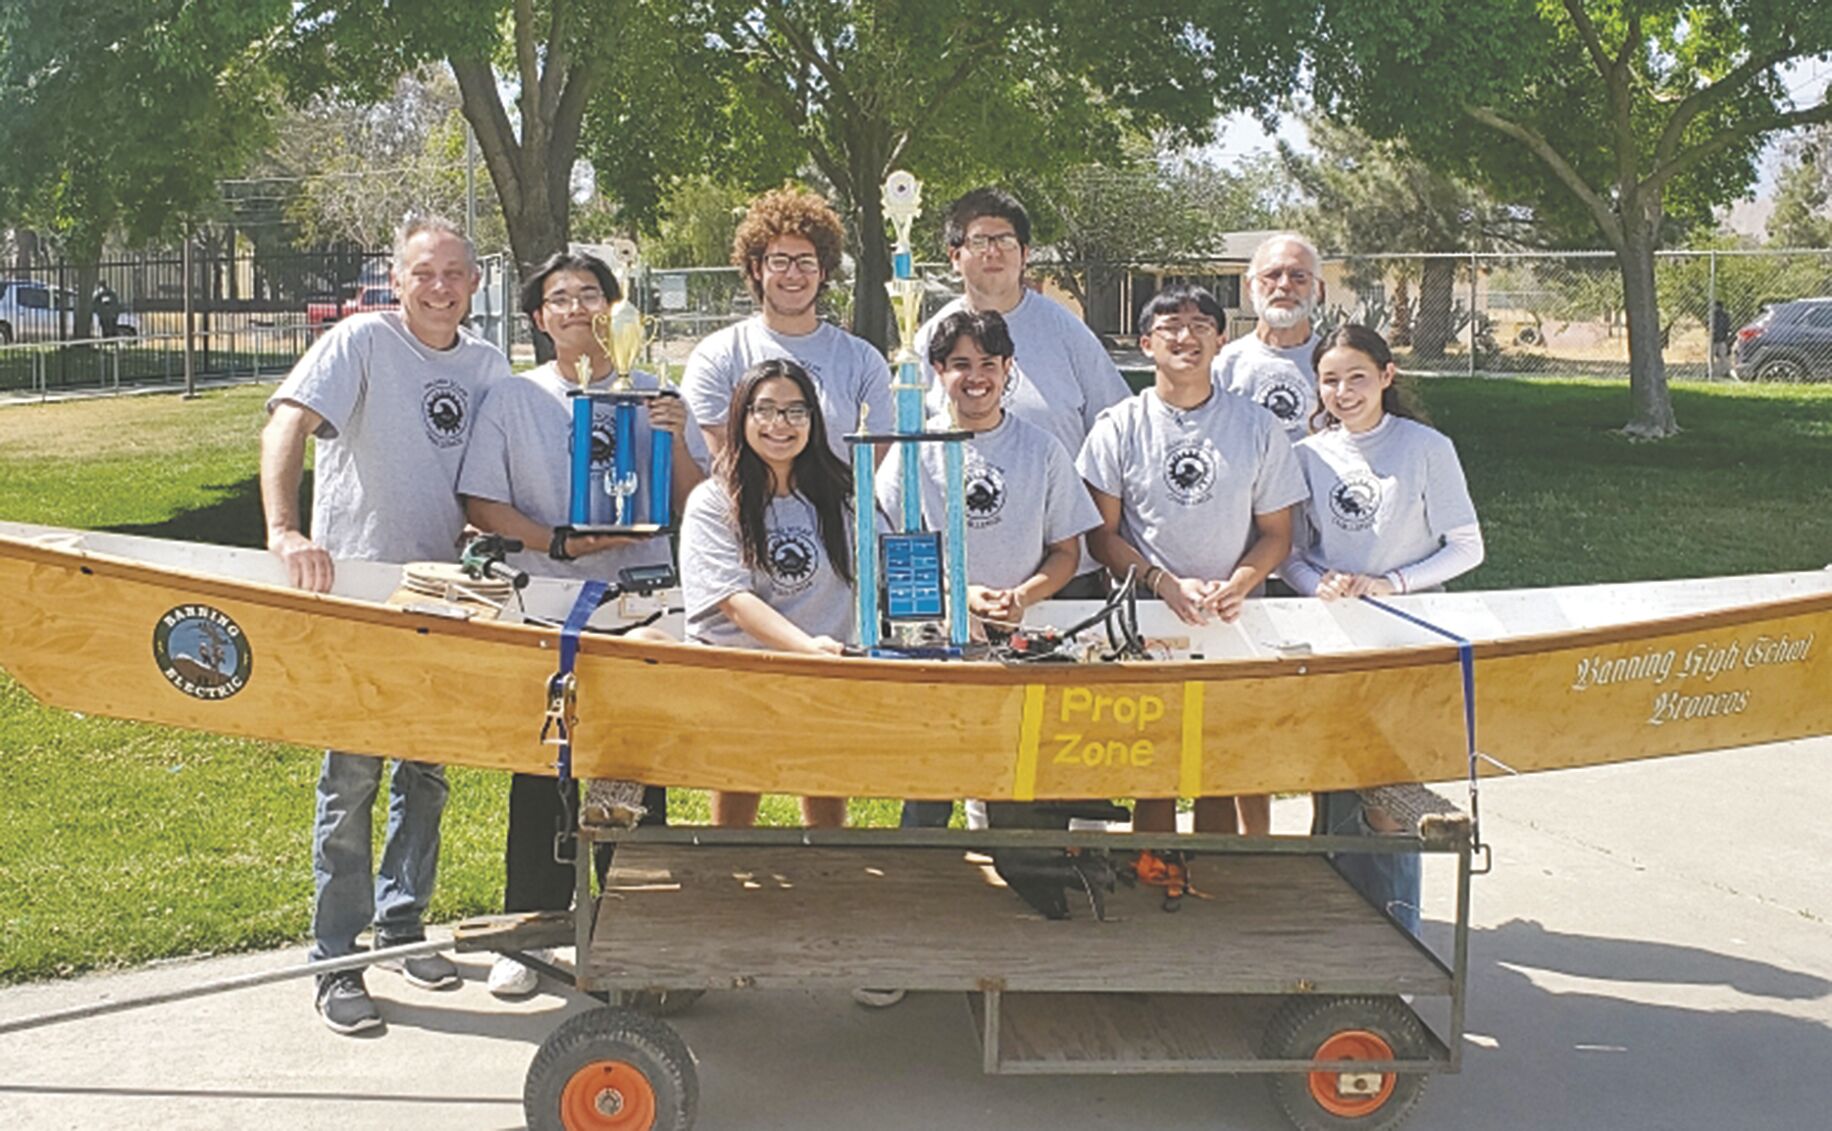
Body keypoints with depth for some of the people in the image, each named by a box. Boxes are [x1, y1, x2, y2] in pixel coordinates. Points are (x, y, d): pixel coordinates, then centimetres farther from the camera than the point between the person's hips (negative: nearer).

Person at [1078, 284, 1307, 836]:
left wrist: (1237, 586, -12)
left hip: (1234, 623, 1)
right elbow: (1102, 535, 1)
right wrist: (1165, 584, -13)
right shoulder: (1118, 428, 3)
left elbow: (1276, 534, 7)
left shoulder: (1257, 427, 6)